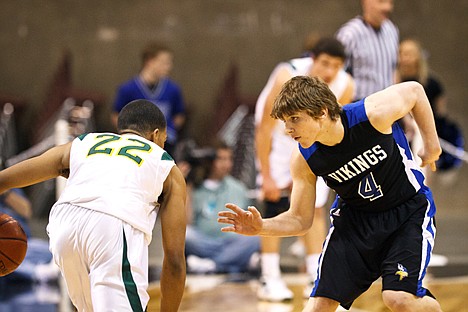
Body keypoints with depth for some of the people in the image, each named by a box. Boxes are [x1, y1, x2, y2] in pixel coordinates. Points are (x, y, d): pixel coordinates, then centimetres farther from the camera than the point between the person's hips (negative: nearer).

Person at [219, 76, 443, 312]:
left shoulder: (373, 114, -28)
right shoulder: (303, 159, -17)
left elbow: (414, 90, -7)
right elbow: (300, 219, -7)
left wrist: (432, 146, -6)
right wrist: (261, 227, -26)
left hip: (408, 208, -3)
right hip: (354, 214, 3)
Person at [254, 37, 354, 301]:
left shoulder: (345, 86, -21)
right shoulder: (287, 77, -33)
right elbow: (264, 129, -25)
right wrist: (266, 176, -23)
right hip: (279, 138, -4)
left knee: (315, 208, 1)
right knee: (276, 207, -10)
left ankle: (317, 280, 6)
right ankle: (270, 281, -4)